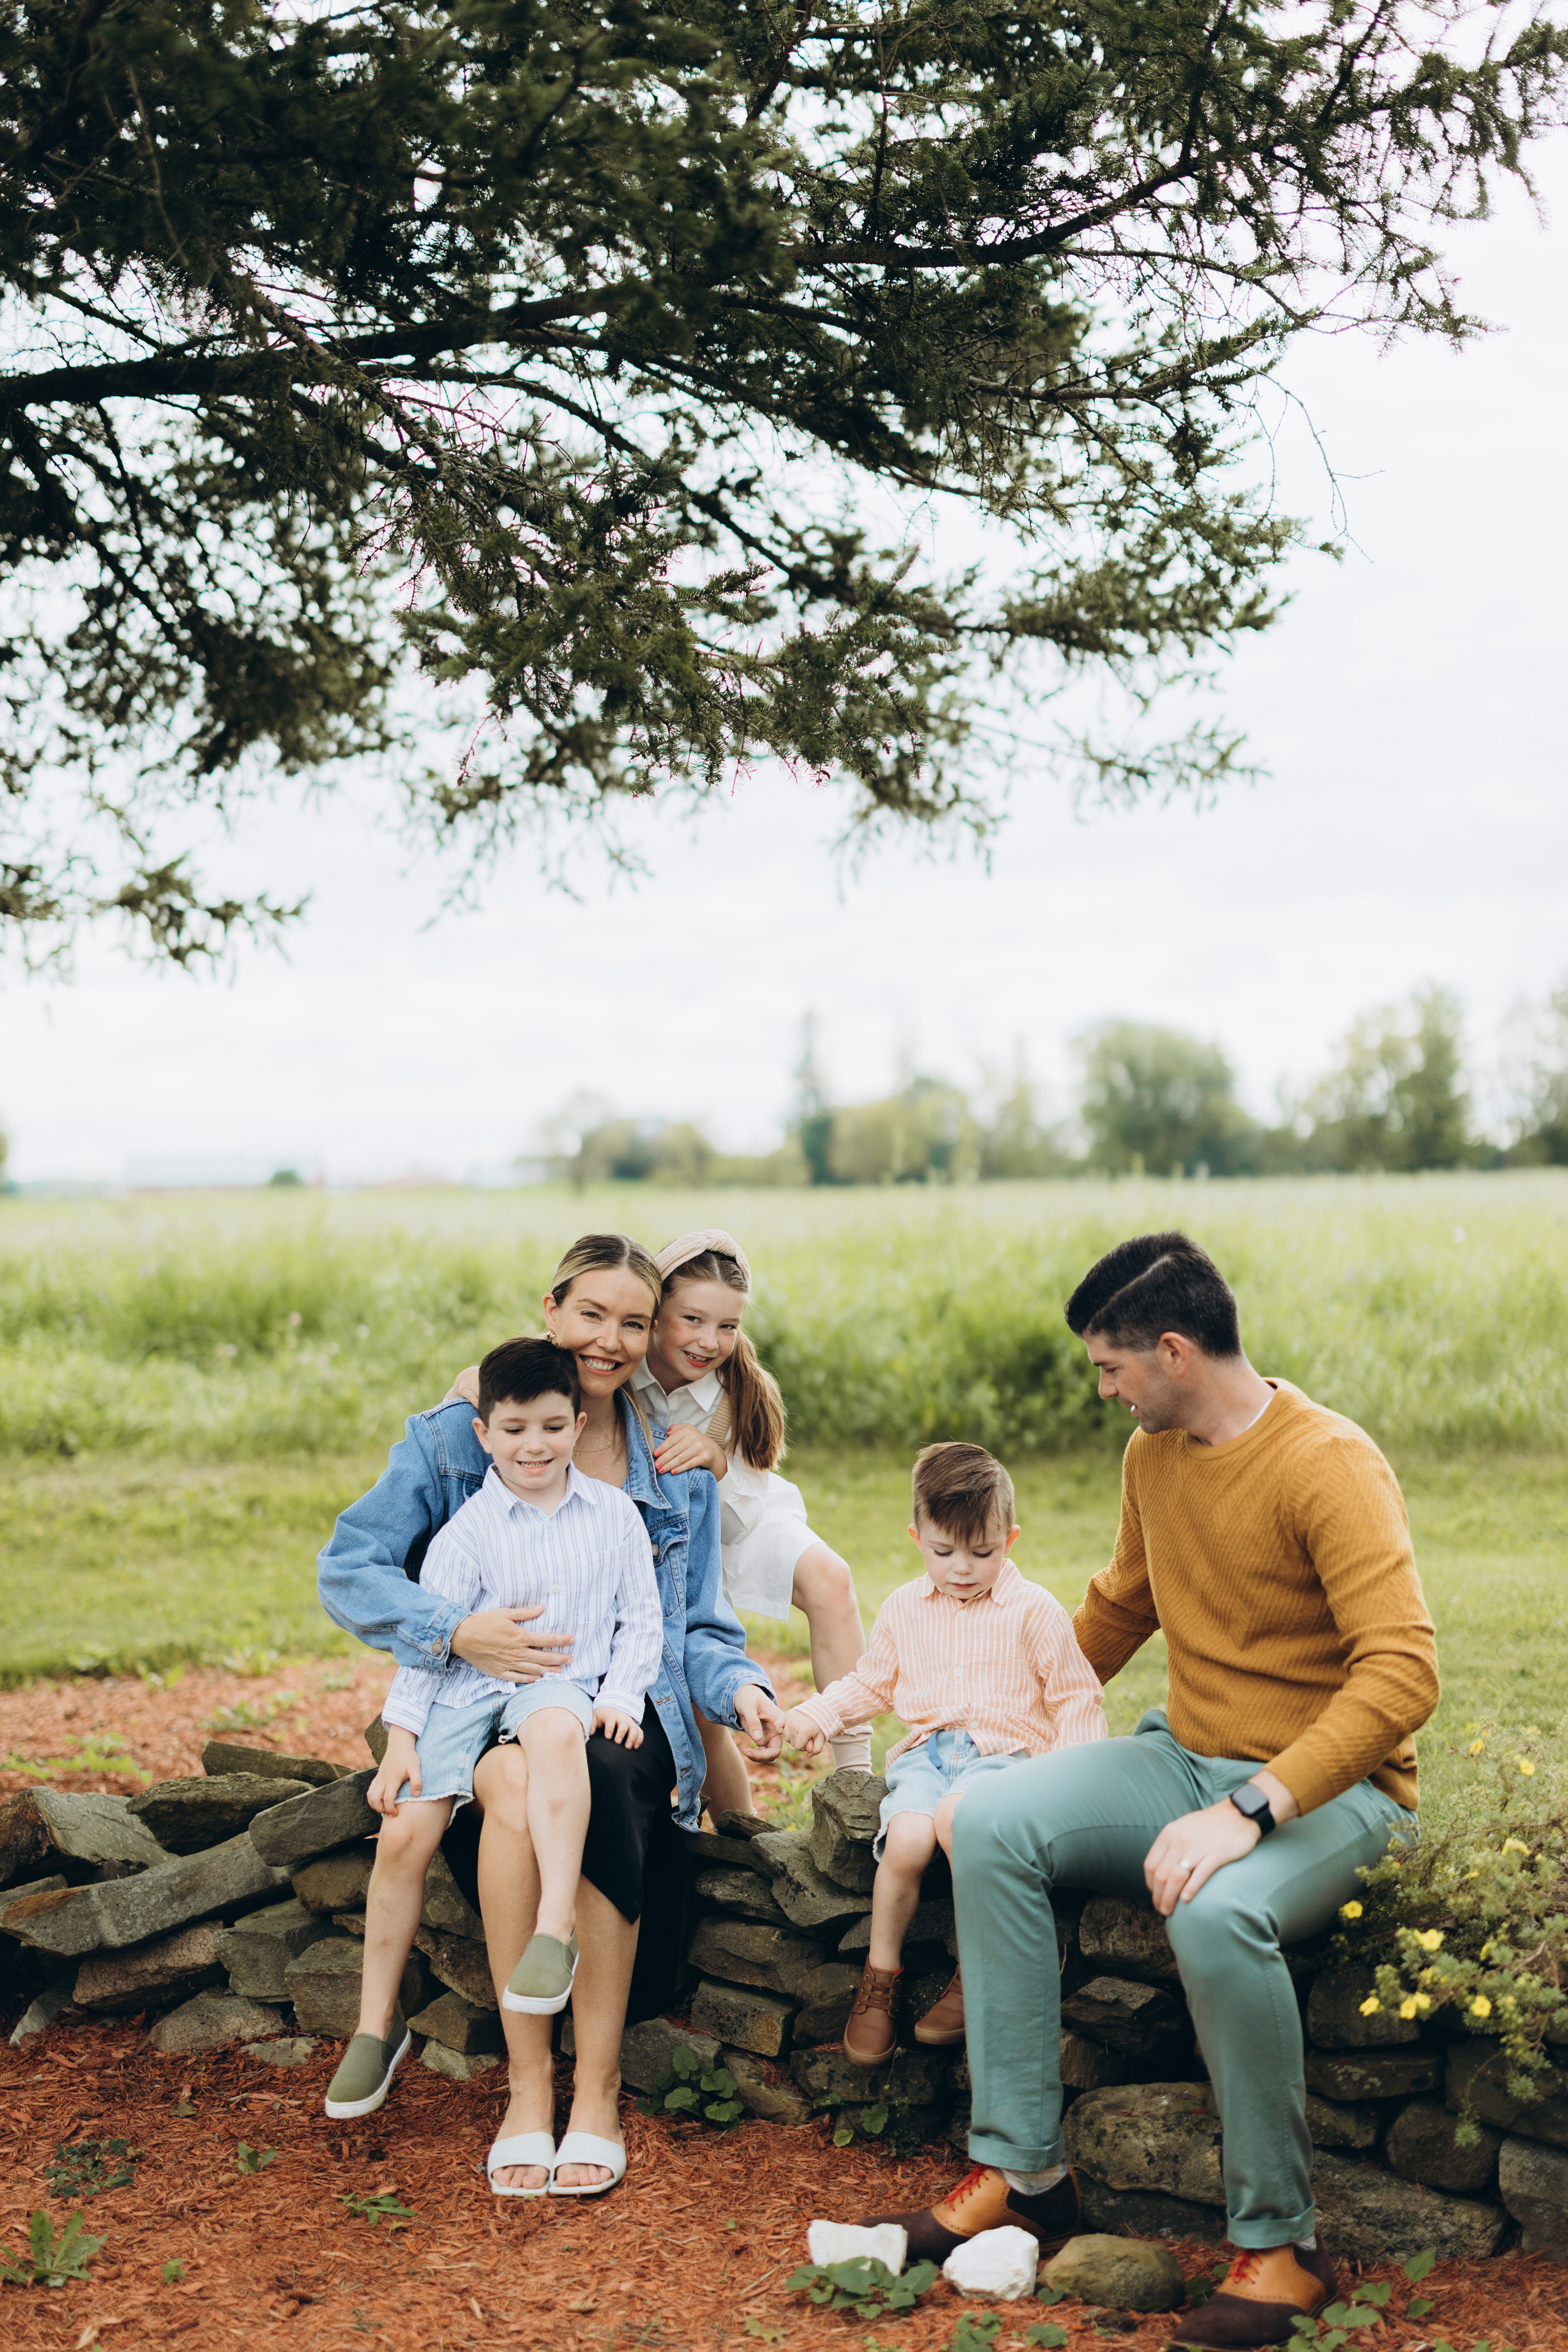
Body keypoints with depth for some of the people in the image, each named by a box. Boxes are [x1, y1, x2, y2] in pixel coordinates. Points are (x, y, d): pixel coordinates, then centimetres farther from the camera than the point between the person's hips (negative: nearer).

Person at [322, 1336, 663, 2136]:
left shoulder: (615, 1514, 8)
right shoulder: (468, 1531, 4)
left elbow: (640, 1618, 11)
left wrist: (620, 1695, -5)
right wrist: (401, 1735, -5)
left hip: (564, 1684, -1)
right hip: (470, 1689, 1)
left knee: (555, 1732, -40)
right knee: (405, 1831, -16)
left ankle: (556, 1926, -43)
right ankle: (377, 2024, 1)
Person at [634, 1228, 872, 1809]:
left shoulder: (740, 1393, -20)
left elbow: (740, 1520, -18)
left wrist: (718, 1463, -38)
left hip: (741, 1519, 1)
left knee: (828, 1577, -27)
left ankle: (855, 1782, -25)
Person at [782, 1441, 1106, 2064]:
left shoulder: (1035, 1611, 2)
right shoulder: (904, 1609, 15)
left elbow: (1075, 1698, 5)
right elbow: (872, 1684, 27)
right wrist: (815, 1713, 13)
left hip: (1003, 1751, -3)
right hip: (925, 1750, 3)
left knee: (955, 1817, -37)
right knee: (907, 1839, -29)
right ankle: (880, 1976, -9)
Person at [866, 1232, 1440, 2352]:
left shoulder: (1329, 1464, -19)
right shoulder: (1153, 1456, 7)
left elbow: (1403, 1673, -28)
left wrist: (1248, 1812, -34)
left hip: (1332, 1788, -7)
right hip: (1188, 1759, 7)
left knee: (1215, 1915, -37)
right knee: (991, 1822, -15)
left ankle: (1282, 2241, -16)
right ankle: (1022, 2169, -10)